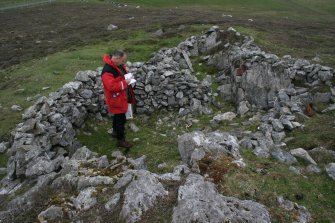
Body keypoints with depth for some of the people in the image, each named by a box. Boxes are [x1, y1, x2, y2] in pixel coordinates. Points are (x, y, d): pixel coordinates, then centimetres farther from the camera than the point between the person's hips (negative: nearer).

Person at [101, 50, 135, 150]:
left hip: (122, 96, 10)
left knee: (118, 115, 26)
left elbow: (123, 74, 20)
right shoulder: (107, 71, -29)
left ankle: (115, 131, 46)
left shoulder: (118, 65, 2)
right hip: (116, 99, -10)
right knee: (121, 118, -1)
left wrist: (129, 77, 0)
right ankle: (121, 140, 12)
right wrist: (125, 82, -27)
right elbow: (111, 86, -34)